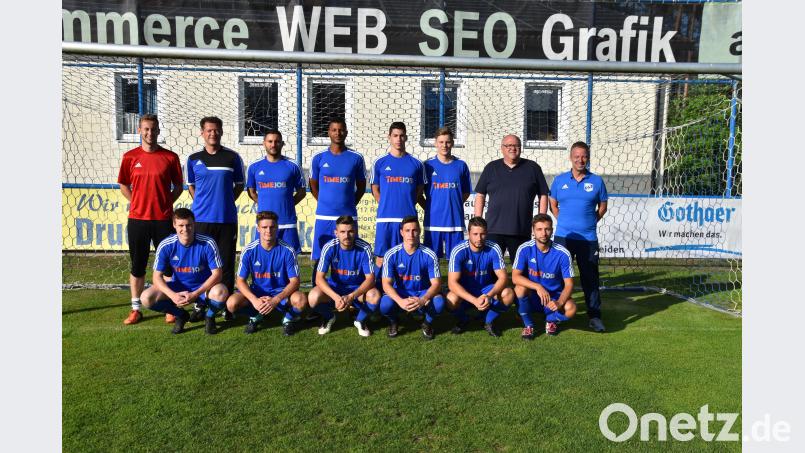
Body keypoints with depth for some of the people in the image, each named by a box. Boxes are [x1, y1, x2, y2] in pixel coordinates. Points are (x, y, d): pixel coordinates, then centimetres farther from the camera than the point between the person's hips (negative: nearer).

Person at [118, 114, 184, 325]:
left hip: (163, 219, -1)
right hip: (137, 218, 1)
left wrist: (166, 203, -2)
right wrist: (136, 203, 3)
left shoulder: (170, 157, 1)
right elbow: (124, 185, 14)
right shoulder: (130, 157, 4)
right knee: (137, 265, 9)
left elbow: (178, 186, 9)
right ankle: (136, 308, 19)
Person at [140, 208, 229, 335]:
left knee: (221, 292, -35)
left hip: (204, 287, -2)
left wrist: (195, 294, -30)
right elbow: (157, 276, -11)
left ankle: (209, 317, 1)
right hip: (178, 287, 3)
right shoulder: (166, 245, -15)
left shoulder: (208, 243, -21)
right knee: (147, 298, -20)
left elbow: (217, 273, -19)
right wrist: (173, 295, -29)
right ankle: (180, 315, 8)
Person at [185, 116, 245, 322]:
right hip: (201, 218, 1)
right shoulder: (193, 159, 7)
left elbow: (239, 185, 12)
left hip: (227, 218, -1)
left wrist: (226, 202, 3)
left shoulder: (232, 157, 3)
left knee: (226, 262, 3)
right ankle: (200, 305, 14)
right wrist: (201, 203, 7)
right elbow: (191, 185, 19)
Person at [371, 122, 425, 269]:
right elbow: (375, 189, 11)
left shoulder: (416, 164, 7)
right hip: (385, 218, -1)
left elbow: (419, 190, 13)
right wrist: (385, 206, 3)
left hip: (409, 217, 1)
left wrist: (408, 206, 3)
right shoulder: (380, 163, 6)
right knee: (381, 256, 1)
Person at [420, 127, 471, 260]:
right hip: (433, 221, -1)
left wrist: (453, 204, 4)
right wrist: (428, 208, 0)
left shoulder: (461, 165, 6)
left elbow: (466, 193, 14)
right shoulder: (428, 165, 3)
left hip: (455, 220, 1)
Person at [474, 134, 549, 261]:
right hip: (494, 230, 0)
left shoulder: (533, 168, 8)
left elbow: (543, 195, 9)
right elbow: (480, 195, 9)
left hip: (522, 231, 1)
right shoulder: (491, 168, 9)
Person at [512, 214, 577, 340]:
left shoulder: (562, 253, -14)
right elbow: (515, 277, -20)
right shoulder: (525, 249, -14)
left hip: (554, 297, 0)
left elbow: (568, 284, -12)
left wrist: (559, 303, -31)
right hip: (531, 297, 0)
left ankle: (551, 320, 8)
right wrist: (538, 287, -34)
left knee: (571, 308, -30)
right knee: (520, 288, -32)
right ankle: (528, 325, -5)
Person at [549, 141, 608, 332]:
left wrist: (591, 221, 3)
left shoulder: (596, 181, 3)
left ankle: (594, 316, 13)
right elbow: (553, 204, 14)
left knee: (590, 277, 4)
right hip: (563, 237, 1)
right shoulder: (560, 180, 4)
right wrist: (563, 221, 6)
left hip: (588, 239, -1)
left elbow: (603, 206, 11)